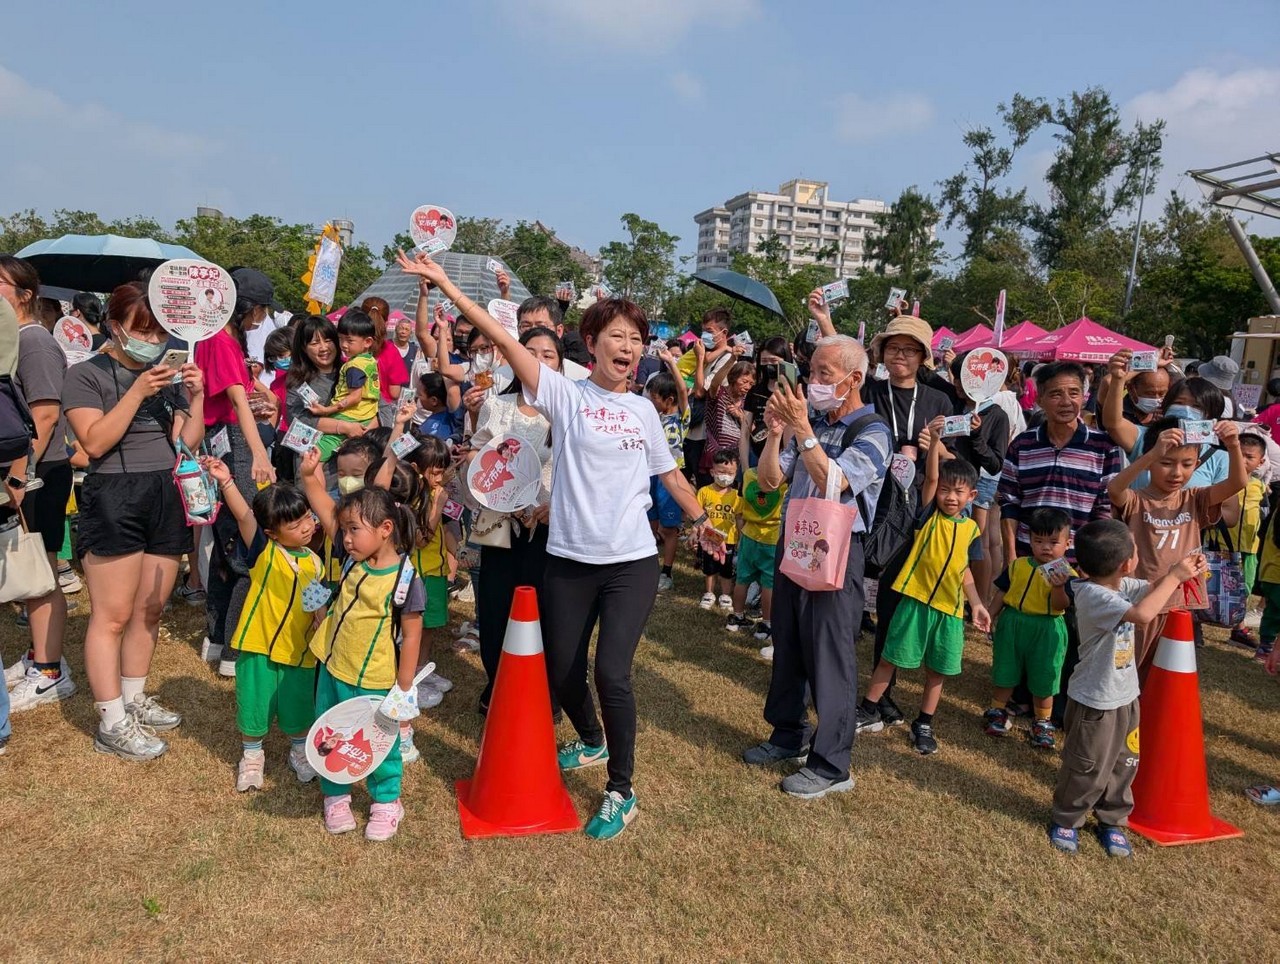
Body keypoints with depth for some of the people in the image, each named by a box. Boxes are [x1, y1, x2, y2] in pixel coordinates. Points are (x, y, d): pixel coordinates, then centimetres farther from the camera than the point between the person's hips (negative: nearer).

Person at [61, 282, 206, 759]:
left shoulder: (169, 376, 13)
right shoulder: (87, 375, -1)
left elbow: (187, 444, 8)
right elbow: (94, 441, -14)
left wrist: (197, 397, -5)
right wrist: (137, 391, -19)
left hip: (168, 498, 5)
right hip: (113, 500, -5)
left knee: (149, 611, 11)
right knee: (113, 615, -4)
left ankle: (134, 699, 26)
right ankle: (112, 723, 4)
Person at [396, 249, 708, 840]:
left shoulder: (642, 410, 7)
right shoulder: (565, 395, -3)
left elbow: (669, 474, 19)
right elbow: (503, 340, -10)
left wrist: (701, 519, 24)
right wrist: (446, 286, -15)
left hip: (632, 563, 0)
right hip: (569, 560, 0)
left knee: (612, 672, -11)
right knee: (563, 671, 11)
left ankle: (621, 791, 11)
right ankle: (591, 741, 45)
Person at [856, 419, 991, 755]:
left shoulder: (971, 529, 5)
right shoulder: (929, 514, -4)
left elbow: (964, 570, 11)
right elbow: (930, 477, -18)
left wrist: (976, 604, 3)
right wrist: (935, 440, -26)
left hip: (950, 608, 3)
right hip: (915, 600, -3)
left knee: (937, 670, 11)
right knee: (890, 658, 6)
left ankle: (924, 724, 26)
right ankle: (868, 712, 21)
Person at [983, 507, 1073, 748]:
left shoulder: (1066, 574, -8)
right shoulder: (1017, 566, -1)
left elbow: (1060, 606, -19)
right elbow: (1002, 592, 7)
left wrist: (1059, 587, -36)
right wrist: (991, 616, 5)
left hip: (1047, 631, -2)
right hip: (1012, 624, 2)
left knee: (1043, 681, 9)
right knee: (1005, 674, 13)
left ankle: (1042, 722, 28)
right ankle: (997, 711, 32)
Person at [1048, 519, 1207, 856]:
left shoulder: (1123, 585, -1)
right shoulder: (1093, 595, -29)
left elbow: (1153, 590, 12)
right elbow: (1143, 613, -41)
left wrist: (1181, 571, -9)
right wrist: (1175, 576, -31)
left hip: (1126, 697, 9)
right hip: (1094, 702, -8)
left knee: (1123, 765, 21)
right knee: (1088, 769, 7)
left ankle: (1112, 820, 39)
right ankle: (1065, 819, 28)